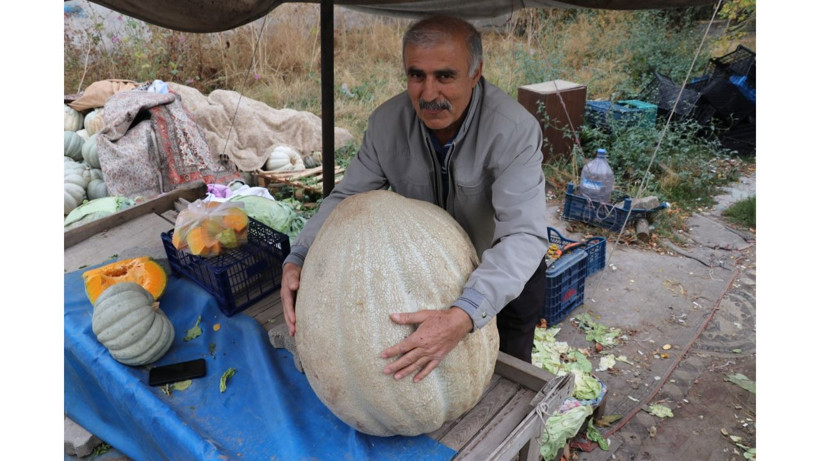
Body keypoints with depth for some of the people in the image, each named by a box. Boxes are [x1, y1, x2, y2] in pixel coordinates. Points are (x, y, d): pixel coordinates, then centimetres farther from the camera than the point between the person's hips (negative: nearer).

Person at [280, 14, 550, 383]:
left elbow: (523, 235, -41)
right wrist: (297, 259, -29)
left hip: (507, 274, -3)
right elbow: (346, 197, -12)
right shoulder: (387, 121, -19)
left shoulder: (514, 130, -33)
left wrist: (464, 316, -57)